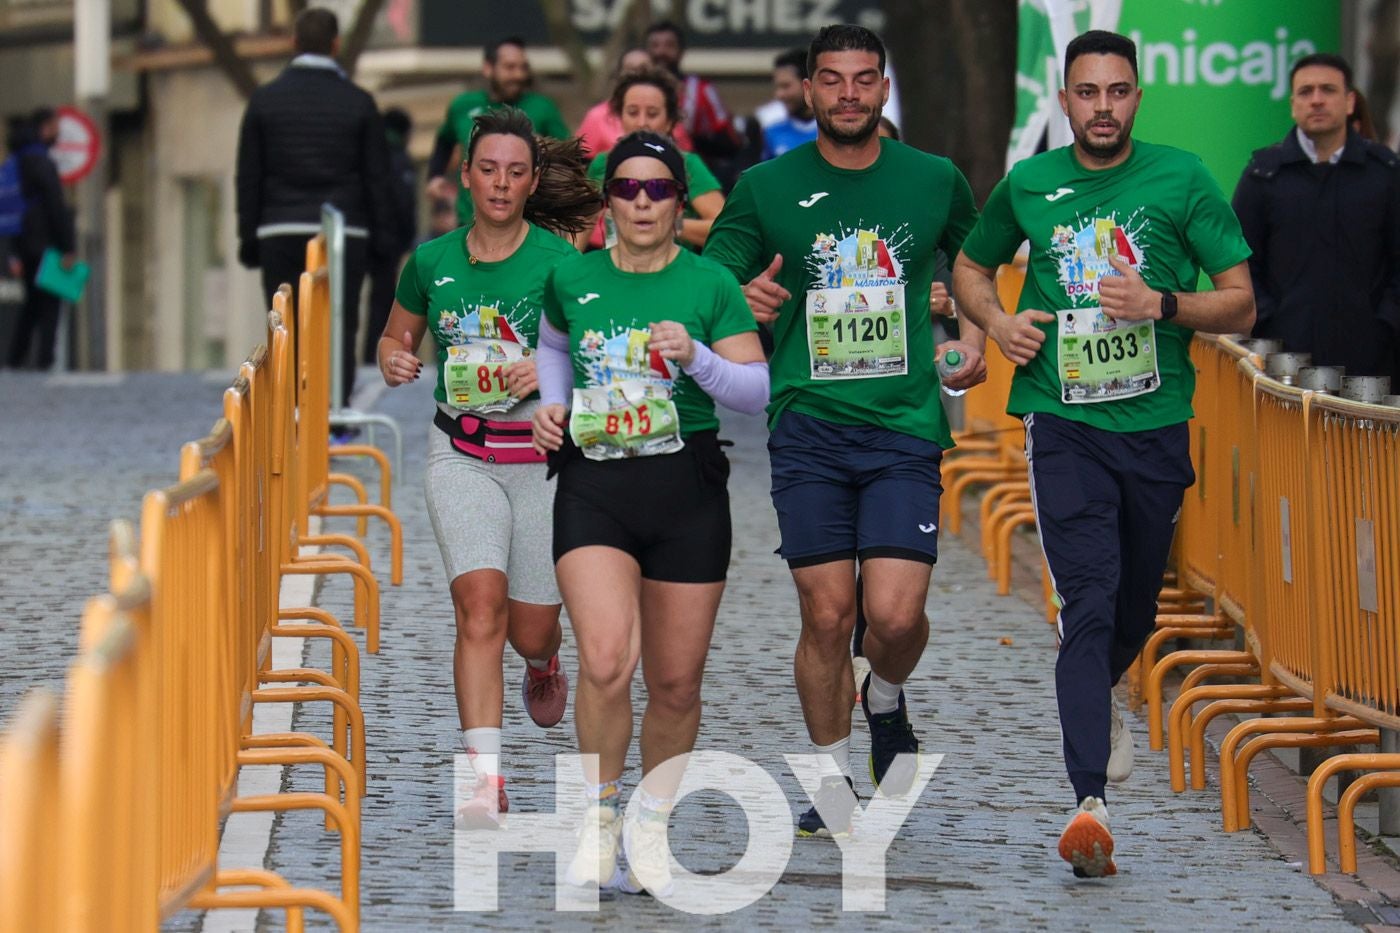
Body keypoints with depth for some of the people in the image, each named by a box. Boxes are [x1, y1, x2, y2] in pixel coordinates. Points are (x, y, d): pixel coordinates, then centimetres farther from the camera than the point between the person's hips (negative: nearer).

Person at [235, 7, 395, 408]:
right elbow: (377, 177, 3)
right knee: (338, 330, 1)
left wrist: (249, 238, 8)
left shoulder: (265, 100, 3)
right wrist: (382, 240, 8)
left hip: (281, 234, 1)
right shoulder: (358, 104, 2)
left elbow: (249, 177, 4)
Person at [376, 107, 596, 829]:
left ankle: (544, 665, 46)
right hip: (461, 452, 1)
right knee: (479, 602, -18)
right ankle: (484, 776, -22)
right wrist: (394, 361, -3)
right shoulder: (432, 261, 4)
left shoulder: (560, 262, -5)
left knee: (531, 629, 6)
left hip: (542, 452, -1)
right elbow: (397, 337, 20)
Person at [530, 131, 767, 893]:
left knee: (675, 682, 6)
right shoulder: (573, 279, 4)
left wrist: (697, 358, -19)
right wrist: (553, 403, 8)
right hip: (593, 488, 0)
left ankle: (651, 829, 27)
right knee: (606, 660, -20)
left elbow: (757, 390, -3)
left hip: (687, 492, 0)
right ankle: (598, 813, 1)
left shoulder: (710, 286, -1)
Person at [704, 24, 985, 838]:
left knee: (895, 613, -12)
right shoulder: (767, 188, 3)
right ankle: (835, 785, 17)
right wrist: (745, 304, -13)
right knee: (827, 615, -1)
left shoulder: (934, 181, 6)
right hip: (808, 428, 0)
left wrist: (977, 340, 10)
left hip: (906, 429, 0)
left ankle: (887, 701, 23)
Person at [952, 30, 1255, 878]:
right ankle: (1091, 804, -23)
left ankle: (1098, 697, 51)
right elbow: (971, 268, 22)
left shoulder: (1182, 179, 0)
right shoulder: (1027, 186, 4)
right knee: (1090, 603, -15)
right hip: (1065, 425, -1)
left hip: (1157, 424, 1)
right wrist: (997, 322, 1)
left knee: (1136, 606, 16)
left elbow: (1241, 303, 0)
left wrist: (1163, 304, -17)